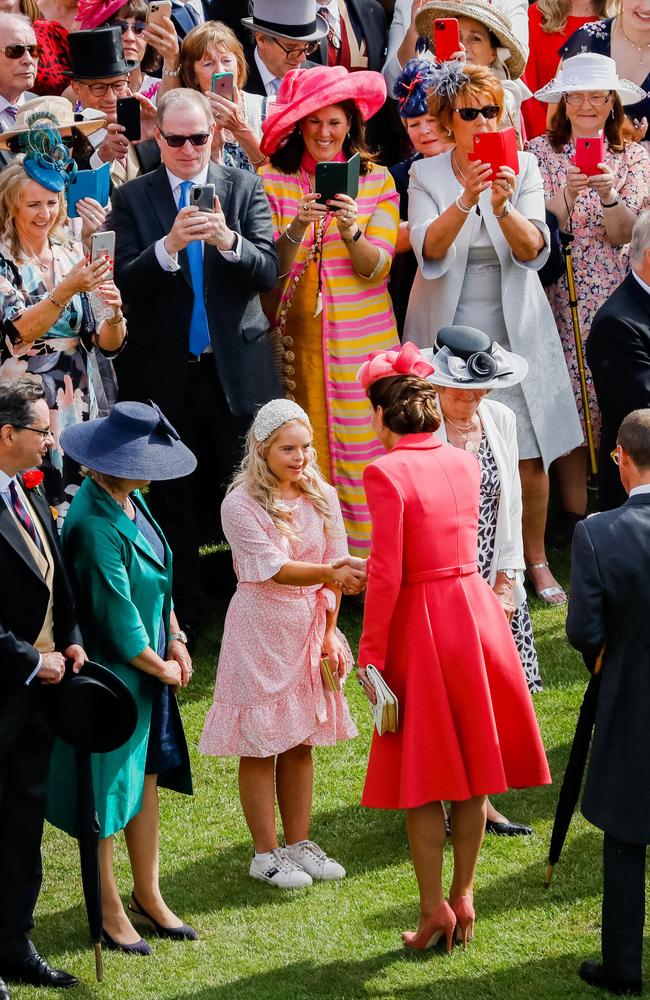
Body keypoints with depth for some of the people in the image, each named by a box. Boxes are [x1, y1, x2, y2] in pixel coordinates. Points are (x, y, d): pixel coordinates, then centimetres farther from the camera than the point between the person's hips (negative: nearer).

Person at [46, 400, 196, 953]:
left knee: (148, 779, 16)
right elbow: (117, 616, -22)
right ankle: (109, 911, 16)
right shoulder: (95, 525, -26)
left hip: (149, 666, 9)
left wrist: (175, 640, 7)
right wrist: (162, 668, -9)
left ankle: (148, 897, 27)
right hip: (112, 674, -9)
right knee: (106, 791, 4)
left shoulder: (129, 501, 3)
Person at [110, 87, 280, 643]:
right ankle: (184, 613, 19)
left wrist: (228, 241, -26)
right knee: (174, 497, 8)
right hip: (166, 373, 0)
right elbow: (124, 284, -9)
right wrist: (169, 245, -26)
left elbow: (269, 271, -6)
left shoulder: (244, 188, 2)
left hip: (236, 368, 0)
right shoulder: (132, 200, 1)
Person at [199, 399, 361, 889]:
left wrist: (328, 635, -2)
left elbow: (332, 574, 3)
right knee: (262, 744, 2)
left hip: (309, 628, 5)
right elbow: (274, 569, -23)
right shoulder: (241, 505, -14)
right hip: (261, 631, -5)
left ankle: (300, 844, 22)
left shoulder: (322, 498, 1)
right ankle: (267, 854, 11)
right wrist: (329, 573, -38)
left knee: (302, 742, 12)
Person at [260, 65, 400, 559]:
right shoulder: (273, 180, 2)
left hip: (361, 338, 0)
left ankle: (365, 557, 5)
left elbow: (377, 268, -3)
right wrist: (295, 229, -22)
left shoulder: (376, 179, 3)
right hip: (295, 337, 0)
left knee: (360, 449, -2)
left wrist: (352, 231, -22)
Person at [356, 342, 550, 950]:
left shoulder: (386, 473, -15)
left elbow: (387, 575, -18)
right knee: (473, 766, 13)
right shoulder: (465, 464, 5)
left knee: (420, 775, 4)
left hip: (420, 625, -6)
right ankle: (464, 896, 19)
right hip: (477, 611, 6)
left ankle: (434, 910, 6)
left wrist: (370, 653, -11)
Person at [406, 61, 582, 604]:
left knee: (531, 453, 0)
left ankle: (537, 561, 14)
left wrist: (503, 208, -30)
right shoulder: (426, 175, -1)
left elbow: (533, 250, -11)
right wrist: (465, 202, -33)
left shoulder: (523, 167, 0)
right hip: (449, 329, -1)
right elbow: (429, 250, -16)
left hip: (513, 329, 1)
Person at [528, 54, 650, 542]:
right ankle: (574, 511, 3)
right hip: (562, 295, 0)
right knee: (569, 401, -4)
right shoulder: (542, 152, 4)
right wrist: (566, 194, -22)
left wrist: (609, 196, -23)